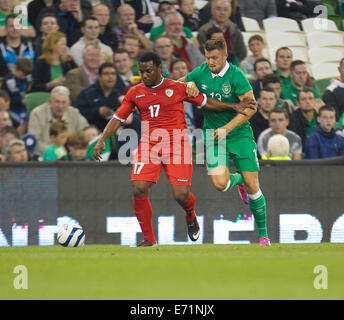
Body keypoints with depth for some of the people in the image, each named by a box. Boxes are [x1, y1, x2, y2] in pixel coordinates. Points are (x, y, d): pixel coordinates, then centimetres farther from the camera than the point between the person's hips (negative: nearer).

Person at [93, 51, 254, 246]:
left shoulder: (178, 88, 2)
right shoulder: (136, 93, 8)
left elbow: (205, 102, 11)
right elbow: (118, 118, 12)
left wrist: (234, 107, 9)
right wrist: (102, 140, 0)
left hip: (176, 145, -2)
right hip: (149, 145, 2)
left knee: (181, 195, -11)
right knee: (139, 190, -16)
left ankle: (191, 215, 28)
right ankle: (149, 239, -1)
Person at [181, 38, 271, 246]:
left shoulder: (236, 75, -13)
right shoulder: (200, 74, -1)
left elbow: (251, 107, -16)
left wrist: (227, 128, -22)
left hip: (239, 134, -3)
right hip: (214, 135, 3)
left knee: (252, 187, -5)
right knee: (220, 183, -18)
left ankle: (263, 233, 13)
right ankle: (238, 179, 20)